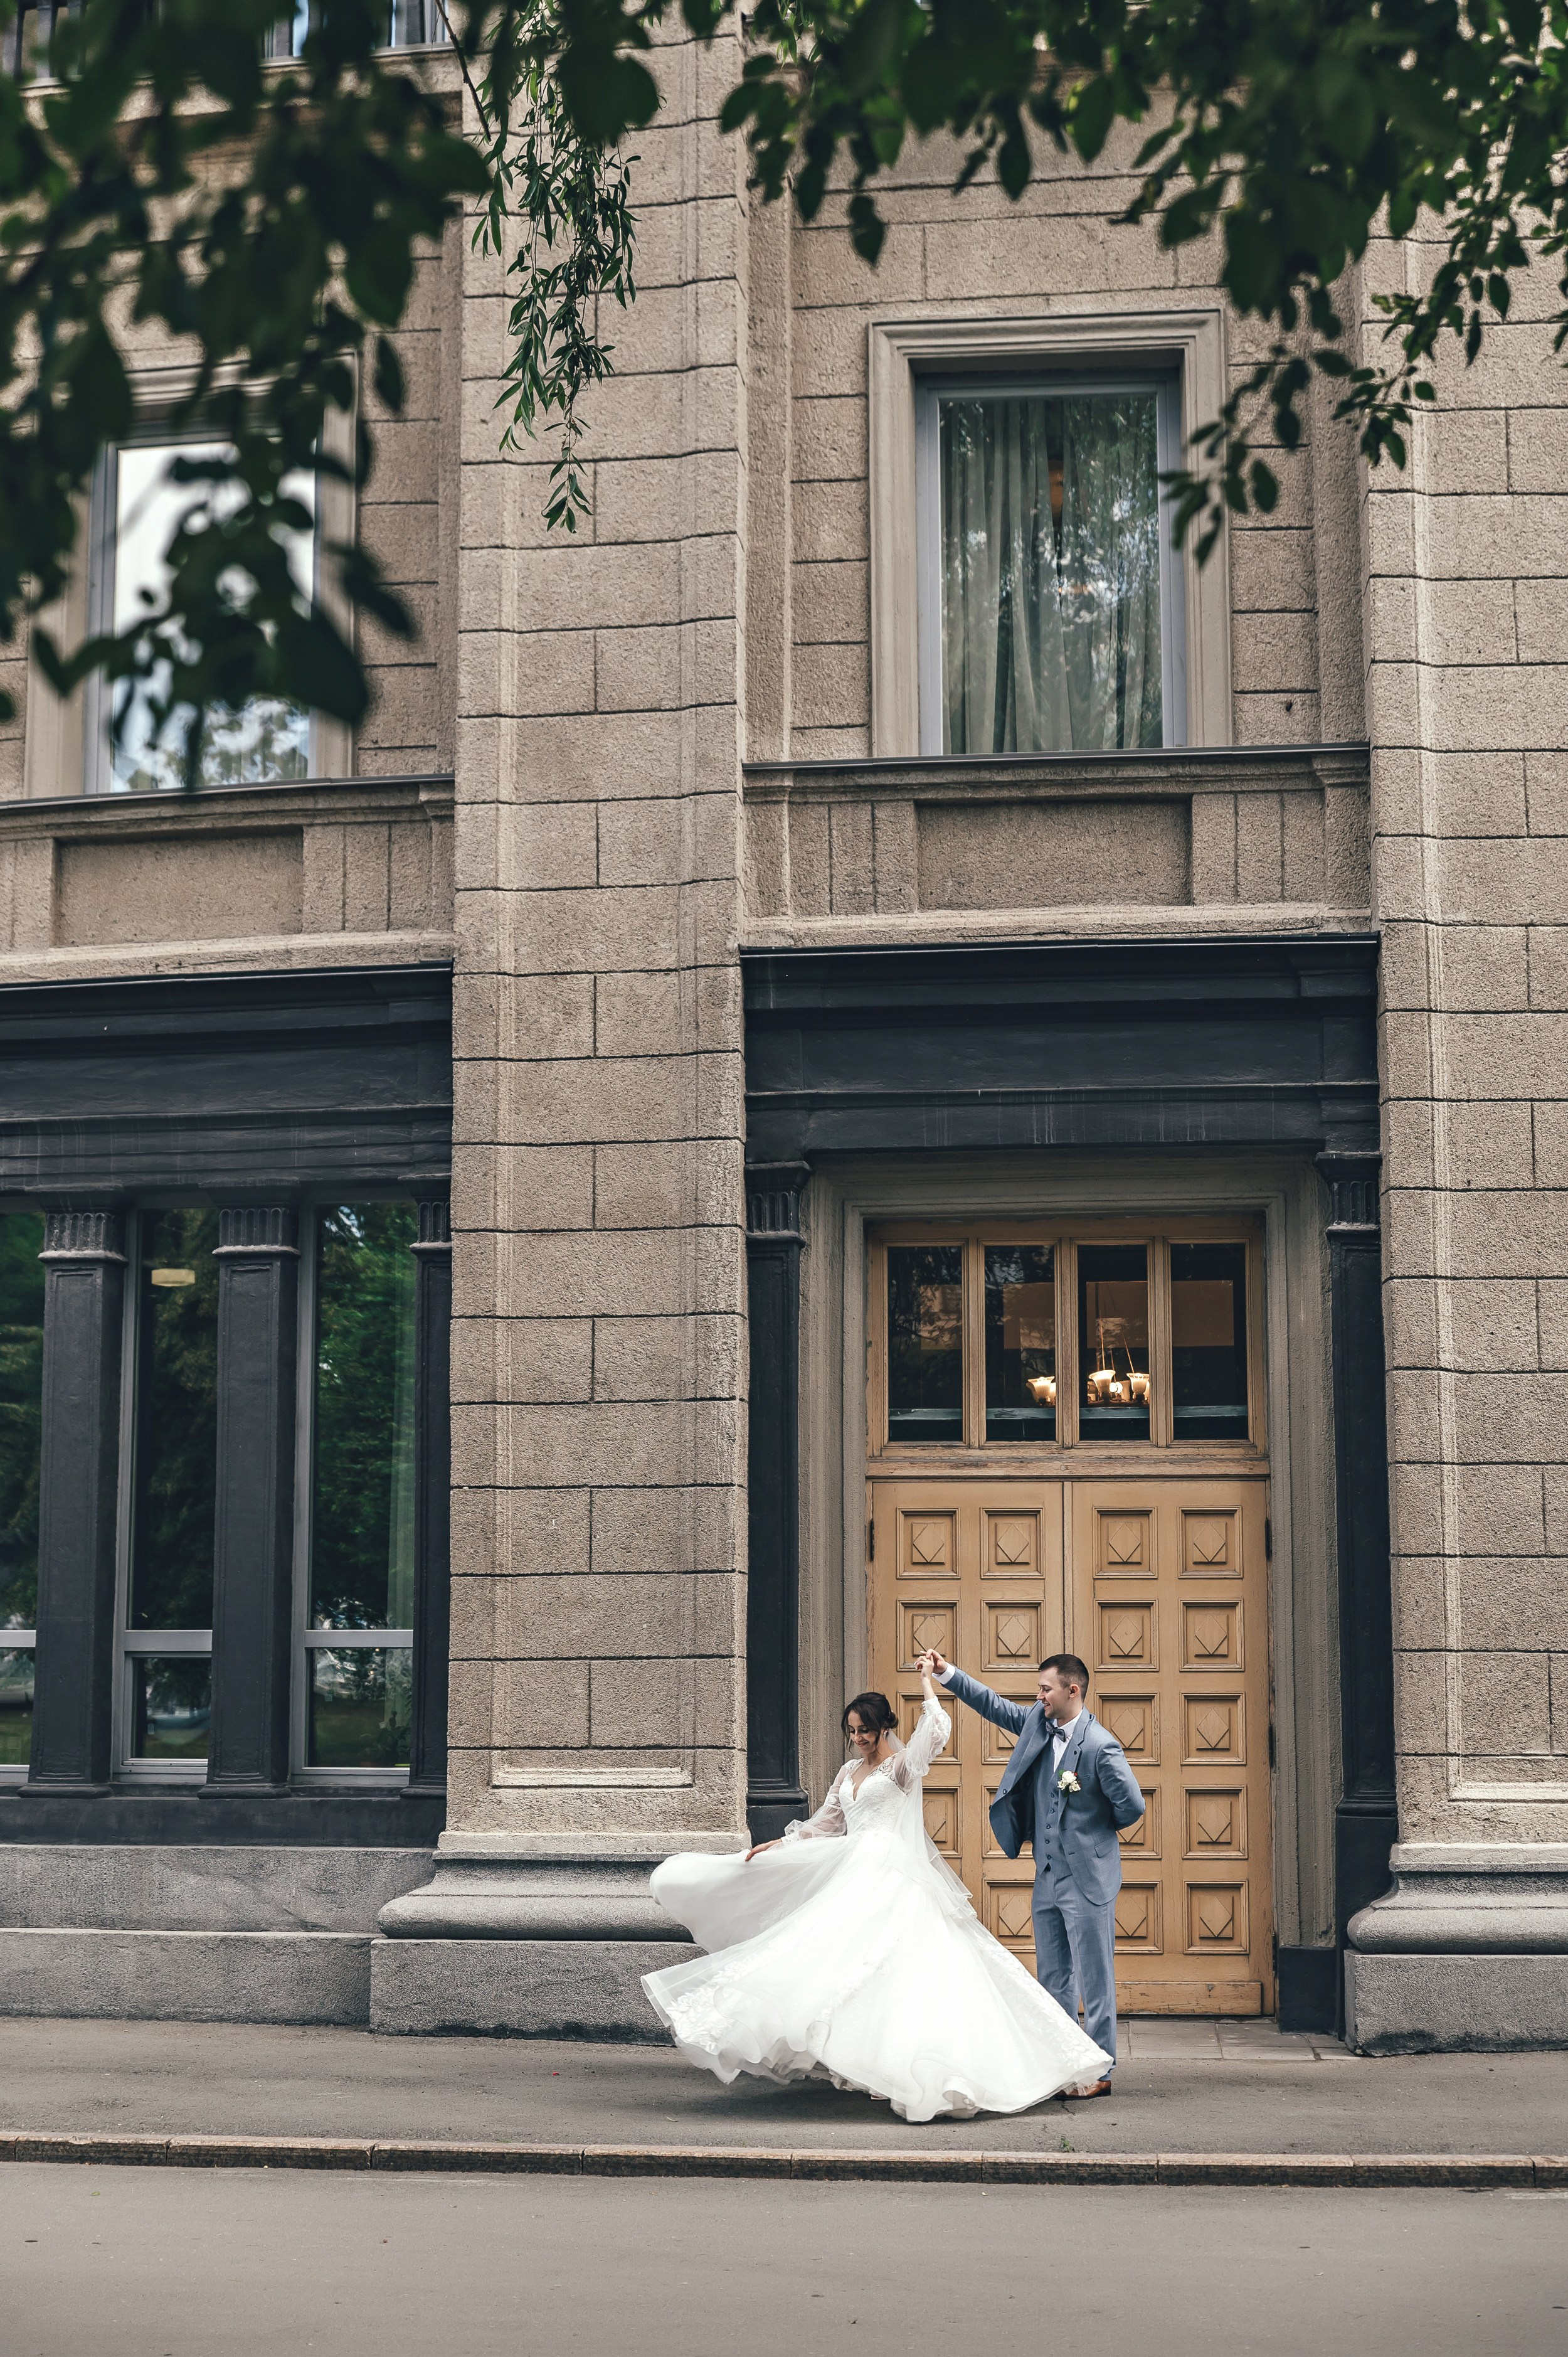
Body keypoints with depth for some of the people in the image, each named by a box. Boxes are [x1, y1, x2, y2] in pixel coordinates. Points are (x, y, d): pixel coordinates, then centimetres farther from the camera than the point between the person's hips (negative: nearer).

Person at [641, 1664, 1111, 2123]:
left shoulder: (903, 1766, -3)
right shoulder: (849, 1772, 18)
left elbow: (937, 1729, -21)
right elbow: (825, 1825, 25)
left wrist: (928, 1684, -9)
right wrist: (776, 1846, 20)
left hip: (891, 1875, -8)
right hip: (853, 1875, 8)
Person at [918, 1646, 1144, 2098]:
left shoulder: (1101, 1746, -18)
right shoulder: (1039, 1723, 4)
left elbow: (1132, 1806, -15)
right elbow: (994, 1705, 13)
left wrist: (1098, 1830, 1)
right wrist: (945, 1672, 6)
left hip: (1086, 1880, -8)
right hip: (1047, 1877, 8)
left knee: (1094, 1979, 0)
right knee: (1053, 1979, 14)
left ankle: (1100, 2072, 6)